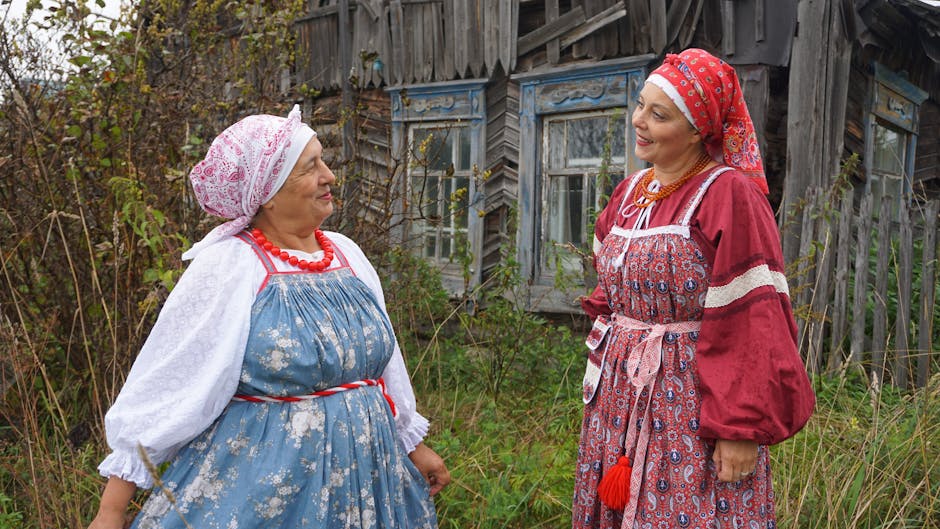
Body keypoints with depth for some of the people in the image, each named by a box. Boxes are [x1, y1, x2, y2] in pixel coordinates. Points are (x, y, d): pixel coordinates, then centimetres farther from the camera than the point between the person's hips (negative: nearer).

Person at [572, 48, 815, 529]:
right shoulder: (629, 192, 9)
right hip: (619, 399, 7)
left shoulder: (729, 196, -13)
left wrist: (742, 428, -19)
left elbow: (753, 324, -17)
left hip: (691, 410, -7)